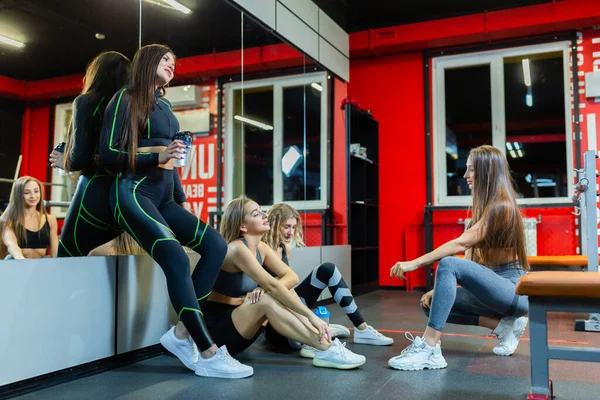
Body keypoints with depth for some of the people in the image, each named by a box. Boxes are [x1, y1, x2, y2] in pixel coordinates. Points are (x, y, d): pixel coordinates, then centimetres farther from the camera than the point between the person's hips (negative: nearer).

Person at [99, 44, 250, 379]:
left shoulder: (165, 105, 21)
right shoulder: (127, 98, 0)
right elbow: (107, 154, -7)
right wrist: (156, 157, -18)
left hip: (163, 196, 8)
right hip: (133, 192, -8)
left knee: (216, 245, -8)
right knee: (176, 258, -26)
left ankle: (182, 333, -7)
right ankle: (209, 355, -24)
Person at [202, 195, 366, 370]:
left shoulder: (261, 248, 4)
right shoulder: (237, 249, -21)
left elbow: (292, 277, -2)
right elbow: (272, 286, -28)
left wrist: (267, 289, -24)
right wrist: (311, 315, -29)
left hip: (238, 323, 8)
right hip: (216, 329, -8)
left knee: (277, 292, -6)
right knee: (266, 301, -28)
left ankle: (318, 336, -14)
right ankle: (325, 350, -30)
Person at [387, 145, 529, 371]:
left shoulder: (501, 206, -15)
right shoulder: (486, 205, 14)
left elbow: (461, 244, -24)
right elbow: (471, 255, 8)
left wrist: (415, 263, -26)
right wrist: (439, 288, -1)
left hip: (514, 290, -9)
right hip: (495, 286, 9)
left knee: (449, 265, -31)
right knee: (431, 304, -1)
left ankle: (429, 348, -33)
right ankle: (504, 325, 2)